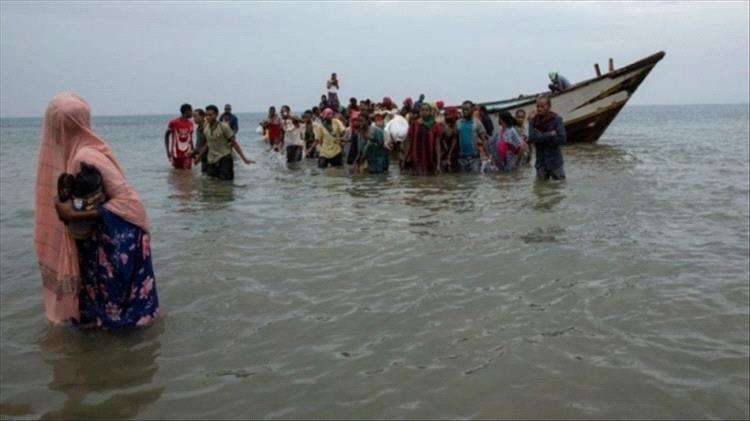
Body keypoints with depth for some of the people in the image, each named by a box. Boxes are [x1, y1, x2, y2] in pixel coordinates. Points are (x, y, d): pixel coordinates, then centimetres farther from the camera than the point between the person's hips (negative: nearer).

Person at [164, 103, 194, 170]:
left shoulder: (190, 123, 4)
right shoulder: (173, 123, -9)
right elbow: (166, 136, -1)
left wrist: (193, 151, 9)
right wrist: (168, 151, -5)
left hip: (187, 154, 3)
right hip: (176, 154, -3)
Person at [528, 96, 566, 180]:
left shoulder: (557, 119, -7)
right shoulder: (533, 121, 1)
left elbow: (562, 139, -16)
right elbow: (532, 138, -13)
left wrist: (541, 137, -13)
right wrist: (549, 134, -16)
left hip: (555, 162, -3)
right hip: (541, 162, 3)